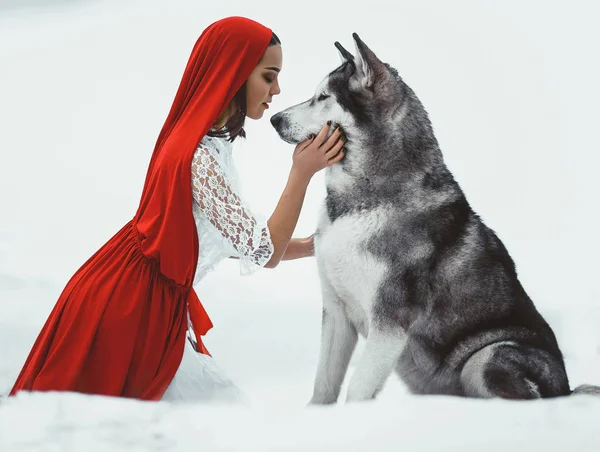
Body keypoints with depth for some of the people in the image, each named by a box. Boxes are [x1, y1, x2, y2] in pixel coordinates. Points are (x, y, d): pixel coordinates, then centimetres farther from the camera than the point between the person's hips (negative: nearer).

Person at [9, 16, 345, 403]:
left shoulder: (211, 143, 7)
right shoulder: (200, 157, -24)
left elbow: (240, 240, 12)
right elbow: (265, 254, -20)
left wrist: (314, 245, 4)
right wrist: (302, 172, -17)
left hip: (157, 302, 10)